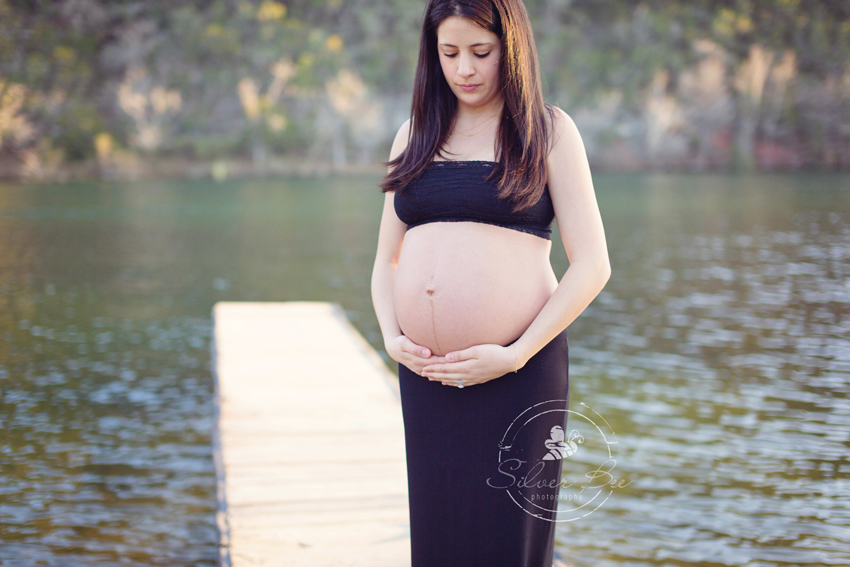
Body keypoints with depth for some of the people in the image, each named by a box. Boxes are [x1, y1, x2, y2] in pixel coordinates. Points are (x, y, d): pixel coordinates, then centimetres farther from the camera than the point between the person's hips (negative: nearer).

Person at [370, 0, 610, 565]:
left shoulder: (549, 131, 2)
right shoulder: (415, 134, 15)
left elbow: (592, 267, -5)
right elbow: (387, 261, 17)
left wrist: (515, 356, -13)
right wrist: (391, 337, -1)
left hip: (519, 374, -4)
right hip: (425, 373, 4)